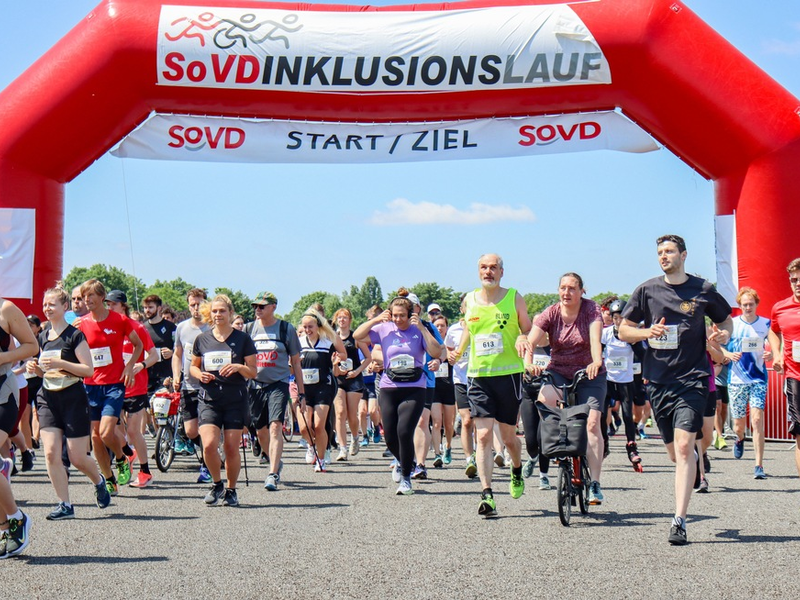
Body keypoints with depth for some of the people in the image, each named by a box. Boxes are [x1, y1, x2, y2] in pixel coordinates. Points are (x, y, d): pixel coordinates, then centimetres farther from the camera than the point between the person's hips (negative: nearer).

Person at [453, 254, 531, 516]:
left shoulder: (514, 298, 1)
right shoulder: (470, 300, 8)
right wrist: (458, 351, 17)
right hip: (478, 376, 2)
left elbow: (528, 330, 7)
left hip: (509, 373, -1)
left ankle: (517, 471, 41)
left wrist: (523, 339, -14)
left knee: (508, 436, 9)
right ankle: (487, 494, -11)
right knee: (483, 436, -9)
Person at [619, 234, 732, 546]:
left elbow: (726, 320, 17)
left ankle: (679, 522, -16)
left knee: (683, 446, -16)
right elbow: (623, 331, 8)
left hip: (692, 379, -3)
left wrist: (723, 334, -6)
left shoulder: (703, 290, 2)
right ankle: (695, 460, 49)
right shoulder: (647, 290, 5)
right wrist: (648, 332, -12)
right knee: (675, 452, 11)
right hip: (658, 380, 3)